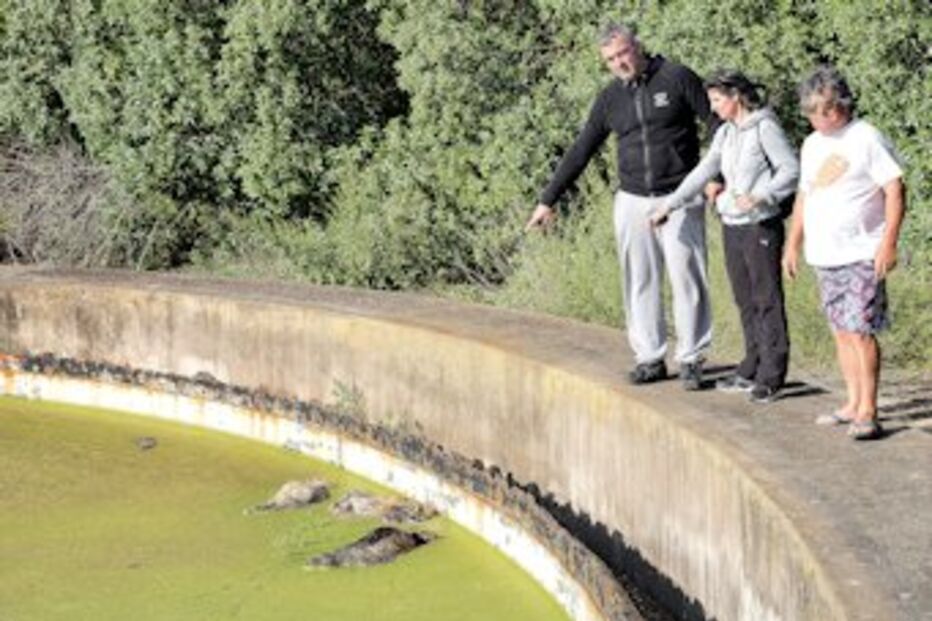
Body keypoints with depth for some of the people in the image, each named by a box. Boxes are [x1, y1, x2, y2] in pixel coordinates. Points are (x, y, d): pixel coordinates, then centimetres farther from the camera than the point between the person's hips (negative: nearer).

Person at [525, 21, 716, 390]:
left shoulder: (677, 79, -5)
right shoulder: (610, 99, 7)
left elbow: (718, 124, -3)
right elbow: (580, 152, 11)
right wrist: (548, 200, 10)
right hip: (632, 202, 4)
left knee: (687, 281, -2)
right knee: (640, 283, 5)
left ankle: (691, 360, 5)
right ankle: (649, 358, 12)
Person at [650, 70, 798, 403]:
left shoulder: (764, 128, -9)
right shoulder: (725, 133, 14)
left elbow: (791, 170, -12)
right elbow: (703, 173, 17)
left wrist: (759, 196, -22)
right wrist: (669, 205, 13)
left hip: (761, 226, -8)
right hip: (732, 226, 8)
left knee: (767, 300, -3)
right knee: (745, 301, 11)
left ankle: (771, 375, -1)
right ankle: (752, 369, 18)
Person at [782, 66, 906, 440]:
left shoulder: (866, 139, -7)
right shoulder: (811, 145, 15)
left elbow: (895, 191, -11)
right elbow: (804, 196, 24)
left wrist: (888, 243, -18)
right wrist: (793, 245, 21)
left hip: (861, 255, -7)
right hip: (824, 256, 7)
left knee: (860, 330, -11)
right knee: (841, 331, 9)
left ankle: (867, 413, -10)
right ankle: (853, 404, 15)